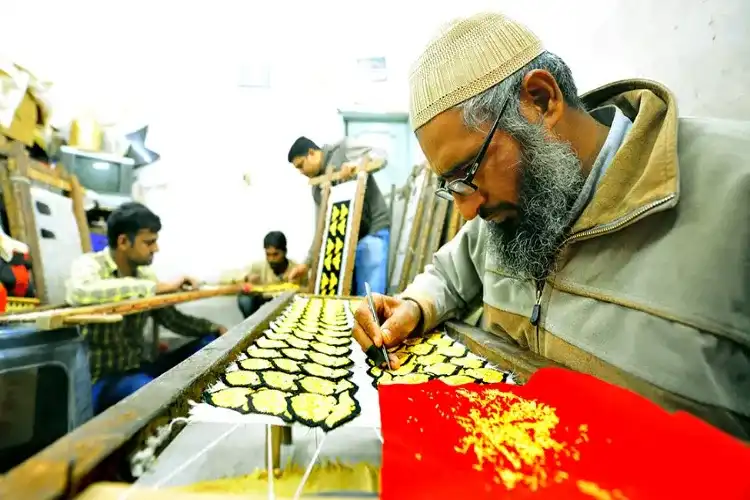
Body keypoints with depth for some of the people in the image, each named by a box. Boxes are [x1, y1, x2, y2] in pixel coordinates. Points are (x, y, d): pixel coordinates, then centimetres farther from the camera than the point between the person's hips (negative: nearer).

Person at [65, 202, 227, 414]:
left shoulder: (145, 274, 4)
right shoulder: (90, 265, -14)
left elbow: (171, 317, 12)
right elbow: (78, 292, -39)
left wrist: (214, 329, -2)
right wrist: (156, 287, -32)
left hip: (137, 369, 7)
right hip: (101, 380, -7)